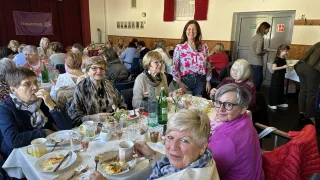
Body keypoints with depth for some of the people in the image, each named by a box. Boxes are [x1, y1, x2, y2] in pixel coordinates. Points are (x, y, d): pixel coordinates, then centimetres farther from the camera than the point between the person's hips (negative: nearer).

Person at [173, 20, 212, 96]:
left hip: (200, 80, 2)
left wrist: (208, 81, 6)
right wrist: (179, 82, -7)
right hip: (185, 80, -2)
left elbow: (208, 65, 8)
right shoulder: (179, 47, -5)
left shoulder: (204, 46, 3)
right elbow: (175, 67, -3)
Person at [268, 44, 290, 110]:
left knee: (281, 89, 16)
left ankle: (280, 103, 29)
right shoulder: (277, 59, -18)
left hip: (281, 76, 9)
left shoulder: (284, 59, 7)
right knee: (274, 90, -3)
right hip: (276, 77, -9)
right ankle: (271, 104, 6)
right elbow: (273, 68, -28)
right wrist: (283, 67, -28)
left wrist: (287, 66, 4)